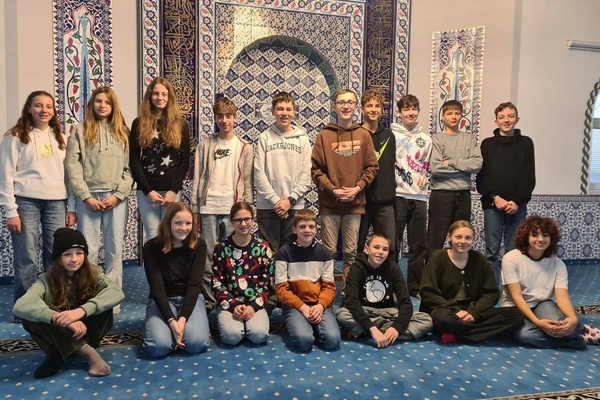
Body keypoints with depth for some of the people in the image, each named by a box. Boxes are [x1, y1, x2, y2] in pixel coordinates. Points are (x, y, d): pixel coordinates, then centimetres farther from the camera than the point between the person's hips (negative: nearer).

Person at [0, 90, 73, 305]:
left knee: (56, 257, 5)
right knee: (26, 258, -1)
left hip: (56, 202, 4)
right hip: (26, 201, -3)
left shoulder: (61, 138, 14)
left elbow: (69, 173, 13)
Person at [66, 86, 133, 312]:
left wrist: (118, 195, -7)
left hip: (116, 198, 1)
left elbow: (130, 168, 4)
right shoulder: (80, 132, 8)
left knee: (115, 249, 4)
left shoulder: (123, 133, 11)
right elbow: (72, 167, 0)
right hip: (88, 197, -1)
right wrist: (86, 196, -8)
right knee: (88, 249, 1)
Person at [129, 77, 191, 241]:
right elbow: (134, 160, 2)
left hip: (172, 189, 0)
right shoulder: (139, 123, 6)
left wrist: (174, 190, -8)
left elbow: (185, 160, 2)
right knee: (152, 235, 2)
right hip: (146, 190, 0)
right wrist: (147, 190, -8)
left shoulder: (180, 124, 6)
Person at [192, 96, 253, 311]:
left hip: (233, 208, -1)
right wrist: (195, 209, 4)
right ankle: (208, 299, 13)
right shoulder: (205, 145, 8)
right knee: (208, 256, 4)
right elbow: (197, 179, 7)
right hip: (208, 208, 1)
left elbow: (248, 182, 5)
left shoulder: (244, 147, 6)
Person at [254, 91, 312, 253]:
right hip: (267, 206, -1)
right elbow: (259, 173, -4)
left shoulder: (302, 139, 5)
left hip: (294, 206, 1)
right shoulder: (265, 137, 1)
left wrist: (290, 199, -9)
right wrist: (275, 200, -10)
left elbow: (306, 175, 1)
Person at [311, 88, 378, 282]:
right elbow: (316, 169, -3)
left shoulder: (364, 135, 5)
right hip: (329, 203, -1)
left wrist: (358, 187, -8)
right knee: (328, 251, 5)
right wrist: (333, 190, -12)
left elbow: (372, 167, 4)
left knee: (351, 252, 10)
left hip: (355, 203, 2)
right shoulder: (324, 135, 0)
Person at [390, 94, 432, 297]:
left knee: (419, 244, 8)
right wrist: (393, 180, -11)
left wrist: (425, 176, 5)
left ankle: (415, 286, 19)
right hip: (397, 194, -4)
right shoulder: (391, 135, 2)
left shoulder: (425, 138, 14)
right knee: (393, 242, 0)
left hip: (419, 196, 4)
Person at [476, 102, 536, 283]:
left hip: (517, 205, 0)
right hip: (492, 205, 0)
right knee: (492, 252, 1)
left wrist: (517, 201, -9)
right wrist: (495, 197, -11)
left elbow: (529, 177, 2)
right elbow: (481, 176, 2)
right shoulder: (487, 144, 7)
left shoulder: (526, 143, 8)